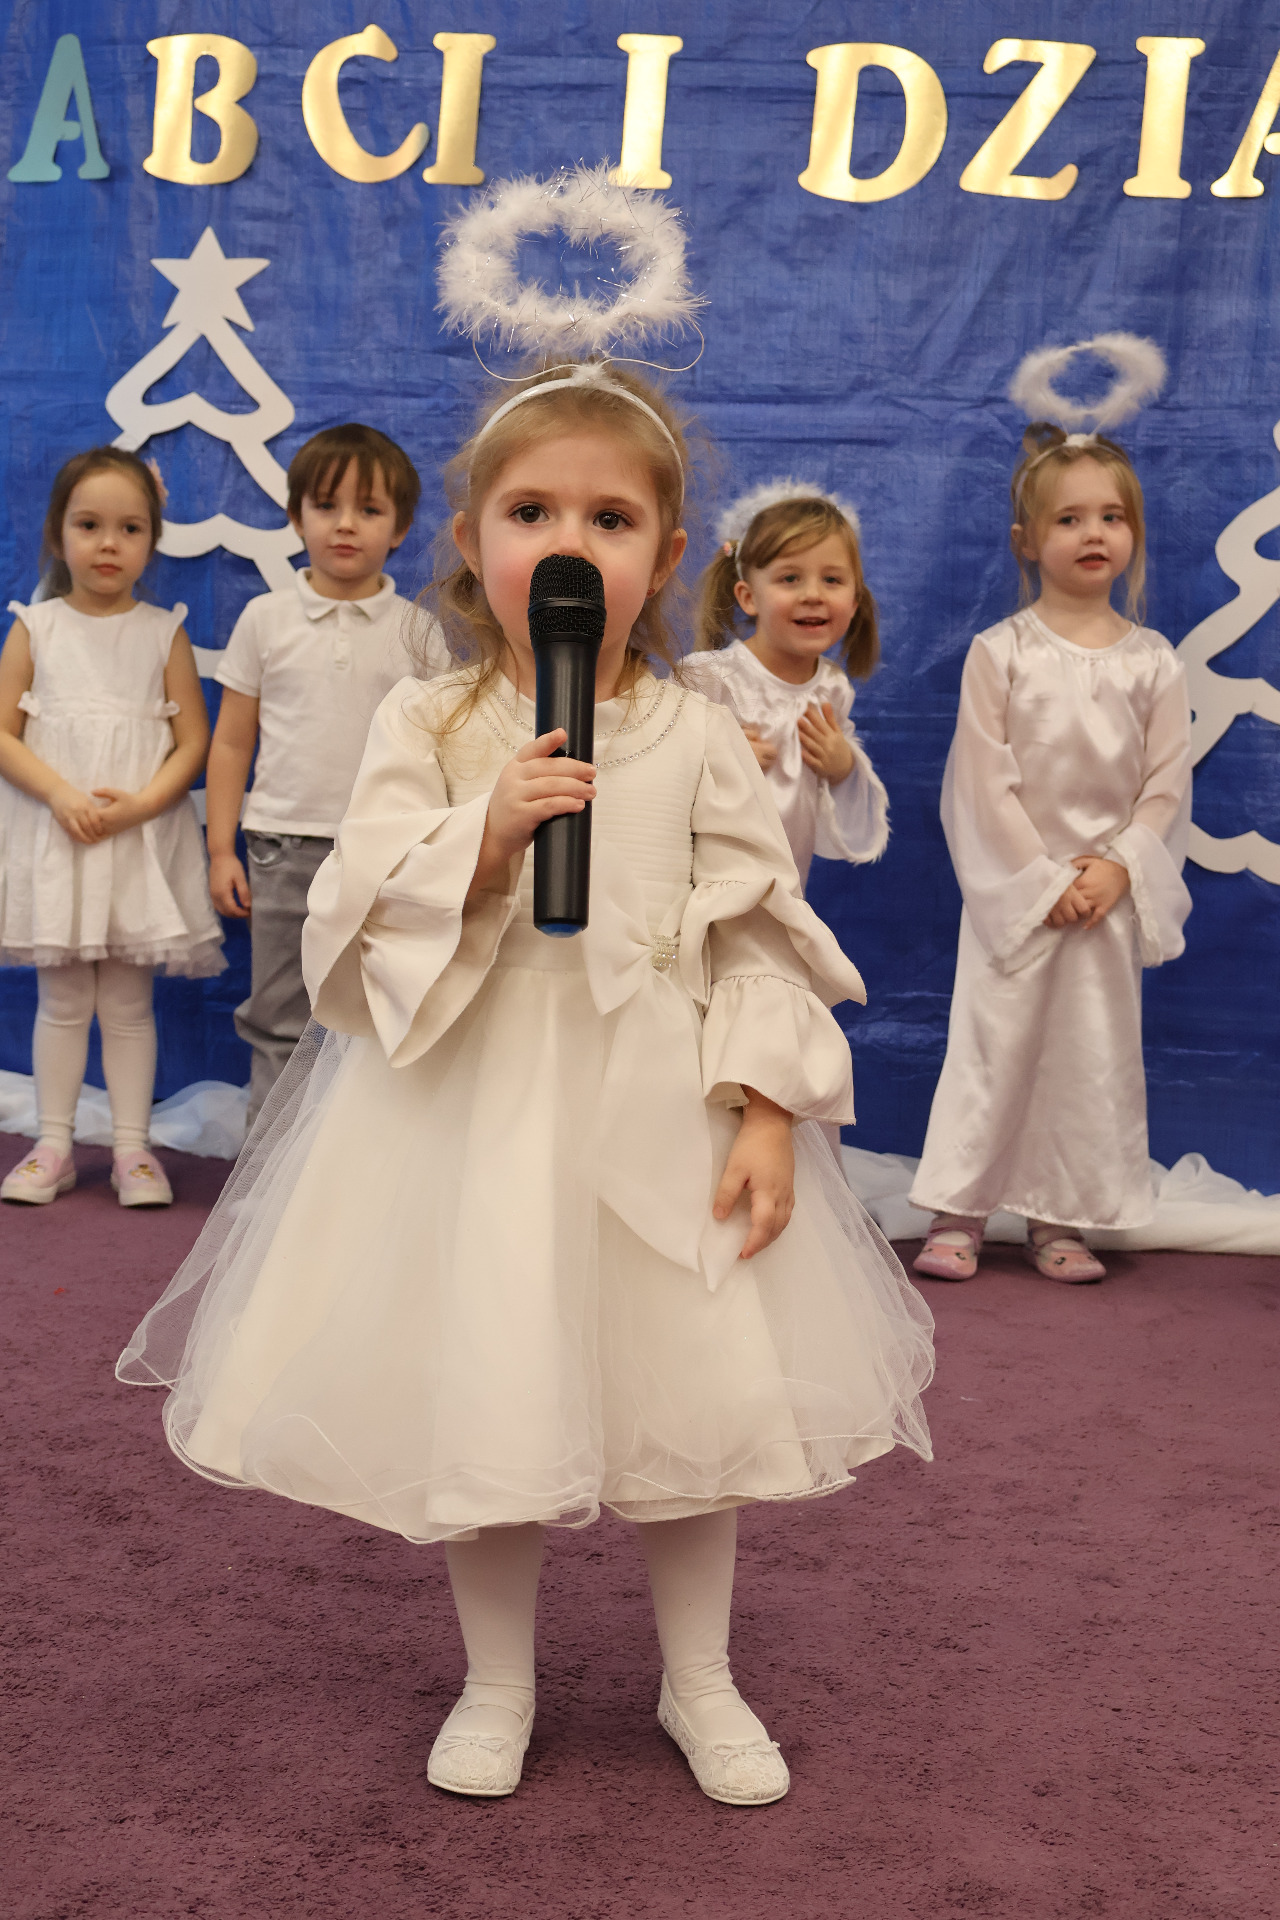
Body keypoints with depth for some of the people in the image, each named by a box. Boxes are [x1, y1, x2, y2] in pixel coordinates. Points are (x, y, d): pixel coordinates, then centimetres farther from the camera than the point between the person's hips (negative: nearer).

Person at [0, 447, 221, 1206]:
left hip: (142, 836, 0)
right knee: (62, 1000, 7)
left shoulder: (164, 632, 2)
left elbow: (194, 742, -1)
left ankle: (133, 1147, 14)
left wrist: (139, 803, -15)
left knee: (128, 1002, 5)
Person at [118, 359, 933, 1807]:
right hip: (471, 1104, 0)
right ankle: (496, 1681, 33)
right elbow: (361, 918, -8)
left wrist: (766, 1112, -9)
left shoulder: (697, 739, -1)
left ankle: (699, 1679, 32)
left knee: (705, 1397, 7)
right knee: (477, 1400, 7)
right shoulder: (424, 726, -3)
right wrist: (487, 837, -22)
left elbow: (759, 939, -1)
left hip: (661, 1106, 1)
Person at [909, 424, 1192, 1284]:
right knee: (991, 1044, 1)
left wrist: (1116, 868, -11)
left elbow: (1167, 783, 1)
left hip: (1113, 893, 3)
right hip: (1014, 884, -2)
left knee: (1094, 1052, 7)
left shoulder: (1153, 660, 3)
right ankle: (958, 1214, 12)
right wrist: (1045, 876, -12)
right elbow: (985, 780, -8)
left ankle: (1063, 1221, 20)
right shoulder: (1000, 651, -4)